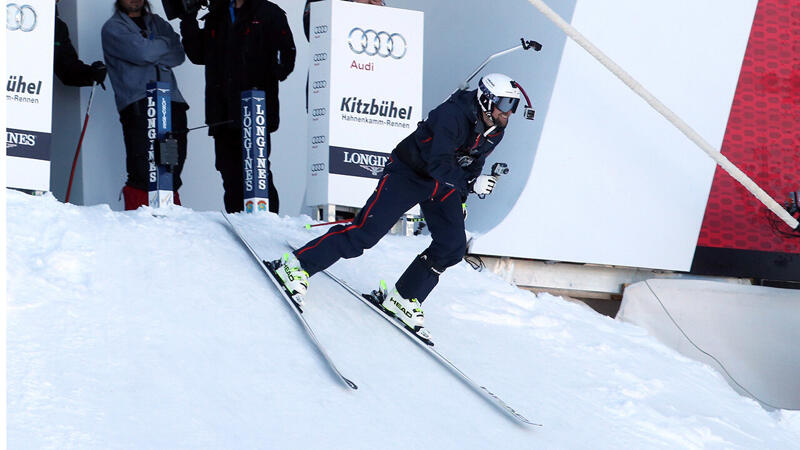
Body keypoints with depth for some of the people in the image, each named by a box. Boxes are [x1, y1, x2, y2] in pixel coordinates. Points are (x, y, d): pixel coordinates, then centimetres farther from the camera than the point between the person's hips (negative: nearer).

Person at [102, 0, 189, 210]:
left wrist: (154, 55, -6)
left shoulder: (157, 23, 24)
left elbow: (179, 55, 9)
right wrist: (165, 43, 8)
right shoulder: (113, 28, 7)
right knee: (143, 169, -14)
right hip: (138, 103, -5)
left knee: (175, 162, 2)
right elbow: (141, 52, -9)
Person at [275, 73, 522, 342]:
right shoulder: (453, 116, -29)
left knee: (453, 246, -6)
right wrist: (472, 184, -38)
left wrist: (460, 199, 15)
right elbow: (439, 164, -34)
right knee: (366, 231, -15)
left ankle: (403, 298, 7)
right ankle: (298, 264, -5)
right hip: (408, 173, -8)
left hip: (442, 184, 8)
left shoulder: (496, 130, -4)